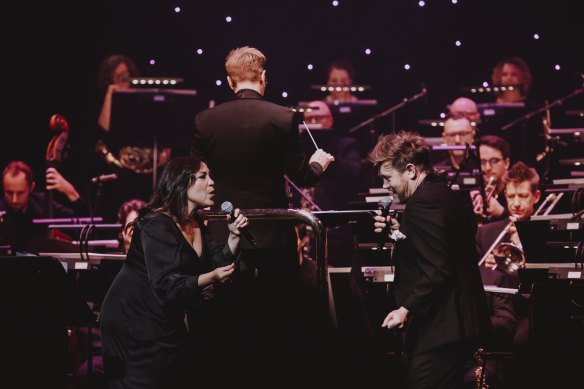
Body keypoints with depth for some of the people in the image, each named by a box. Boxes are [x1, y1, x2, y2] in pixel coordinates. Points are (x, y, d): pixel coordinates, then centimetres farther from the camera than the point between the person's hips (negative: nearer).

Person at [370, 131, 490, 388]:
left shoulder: (423, 202, -16)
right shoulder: (444, 195, 15)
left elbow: (437, 271, -22)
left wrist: (407, 309, -20)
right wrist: (400, 232, 13)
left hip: (438, 329, -11)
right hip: (460, 322, 11)